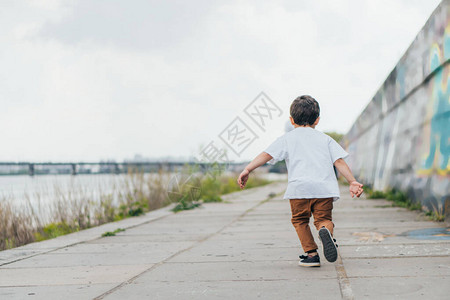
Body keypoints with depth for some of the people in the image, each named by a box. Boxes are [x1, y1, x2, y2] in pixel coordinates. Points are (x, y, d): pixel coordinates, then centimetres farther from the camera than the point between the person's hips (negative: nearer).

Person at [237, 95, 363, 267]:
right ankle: (325, 229, -23)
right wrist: (352, 182, 11)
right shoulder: (325, 139, 23)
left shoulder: (287, 138, 17)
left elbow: (267, 155, 5)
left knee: (300, 220, 15)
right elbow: (339, 161, 13)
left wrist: (247, 170, -1)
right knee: (323, 218, 11)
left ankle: (311, 254, 6)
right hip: (325, 187, 1)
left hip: (299, 187, -1)